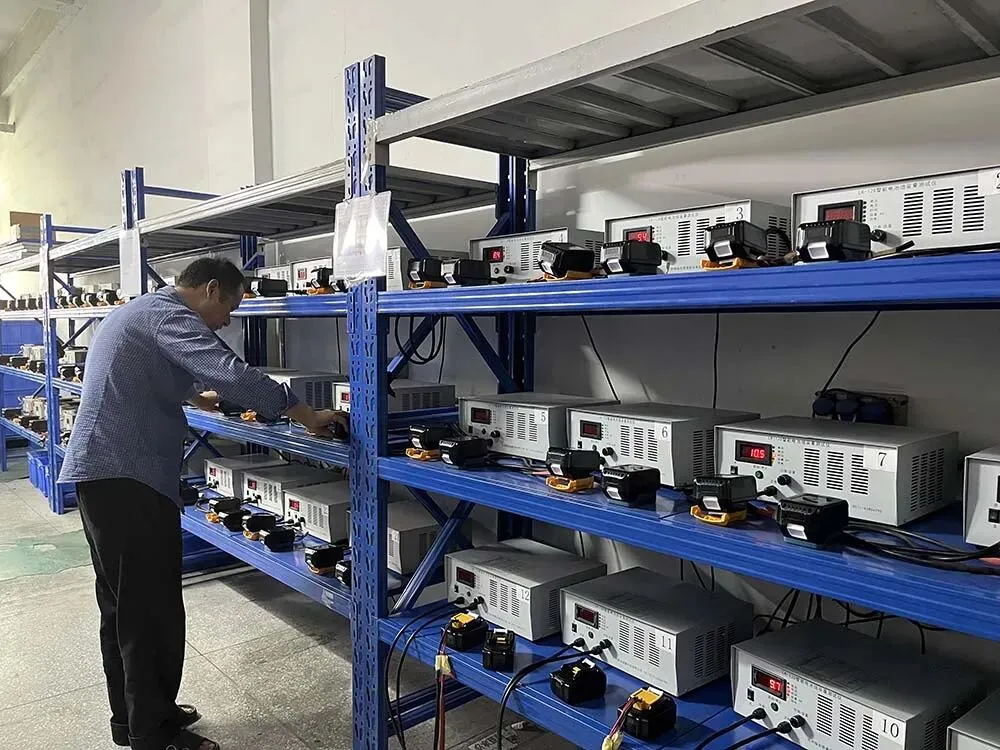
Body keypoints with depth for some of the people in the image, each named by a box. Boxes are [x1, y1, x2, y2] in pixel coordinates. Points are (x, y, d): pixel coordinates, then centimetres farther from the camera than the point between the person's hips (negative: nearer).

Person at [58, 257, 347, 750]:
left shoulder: (136, 311, 20)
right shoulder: (169, 316, -12)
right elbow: (234, 375, -27)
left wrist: (194, 396, 44)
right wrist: (307, 417, -20)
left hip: (96, 473, 11)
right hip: (130, 479, -11)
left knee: (121, 605, 18)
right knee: (153, 612, -3)